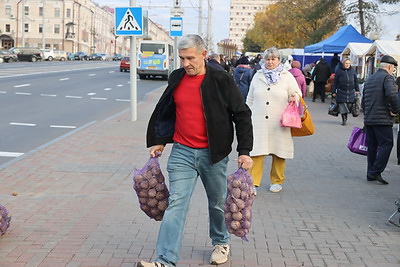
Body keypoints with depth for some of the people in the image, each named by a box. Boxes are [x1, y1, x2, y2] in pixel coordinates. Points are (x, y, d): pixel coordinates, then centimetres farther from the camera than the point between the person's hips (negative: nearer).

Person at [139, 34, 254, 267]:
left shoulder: (222, 81, -7)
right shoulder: (176, 78, 5)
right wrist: (159, 141, 18)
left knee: (218, 202, 14)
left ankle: (221, 242, 40)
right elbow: (164, 112, 20)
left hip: (213, 154, -2)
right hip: (182, 152, 2)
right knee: (176, 203, -7)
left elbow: (242, 115, -3)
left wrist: (244, 151, -8)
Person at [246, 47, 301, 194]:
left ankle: (277, 181, 22)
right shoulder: (257, 76, 14)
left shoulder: (287, 77, 7)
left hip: (279, 123, -1)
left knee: (278, 153, 6)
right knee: (256, 151, -6)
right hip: (258, 122, 1)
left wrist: (295, 97, -12)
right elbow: (250, 99, 18)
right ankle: (253, 182, -2)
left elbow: (297, 93, 12)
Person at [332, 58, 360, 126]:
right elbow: (335, 82, 0)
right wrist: (334, 92, -1)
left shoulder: (352, 70, 7)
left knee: (350, 105, 1)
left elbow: (356, 80, 15)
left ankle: (345, 117, 20)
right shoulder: (339, 71, -2)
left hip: (351, 92, 3)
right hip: (341, 92, -3)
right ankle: (344, 119, 9)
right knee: (342, 107, -2)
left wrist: (357, 90, 12)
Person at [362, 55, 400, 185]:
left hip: (368, 119, 8)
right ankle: (375, 171, -11)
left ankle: (370, 173, 14)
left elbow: (363, 101, 22)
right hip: (382, 119, -8)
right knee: (386, 144, -5)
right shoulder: (387, 77, -7)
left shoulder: (369, 78, 19)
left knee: (372, 146, 11)